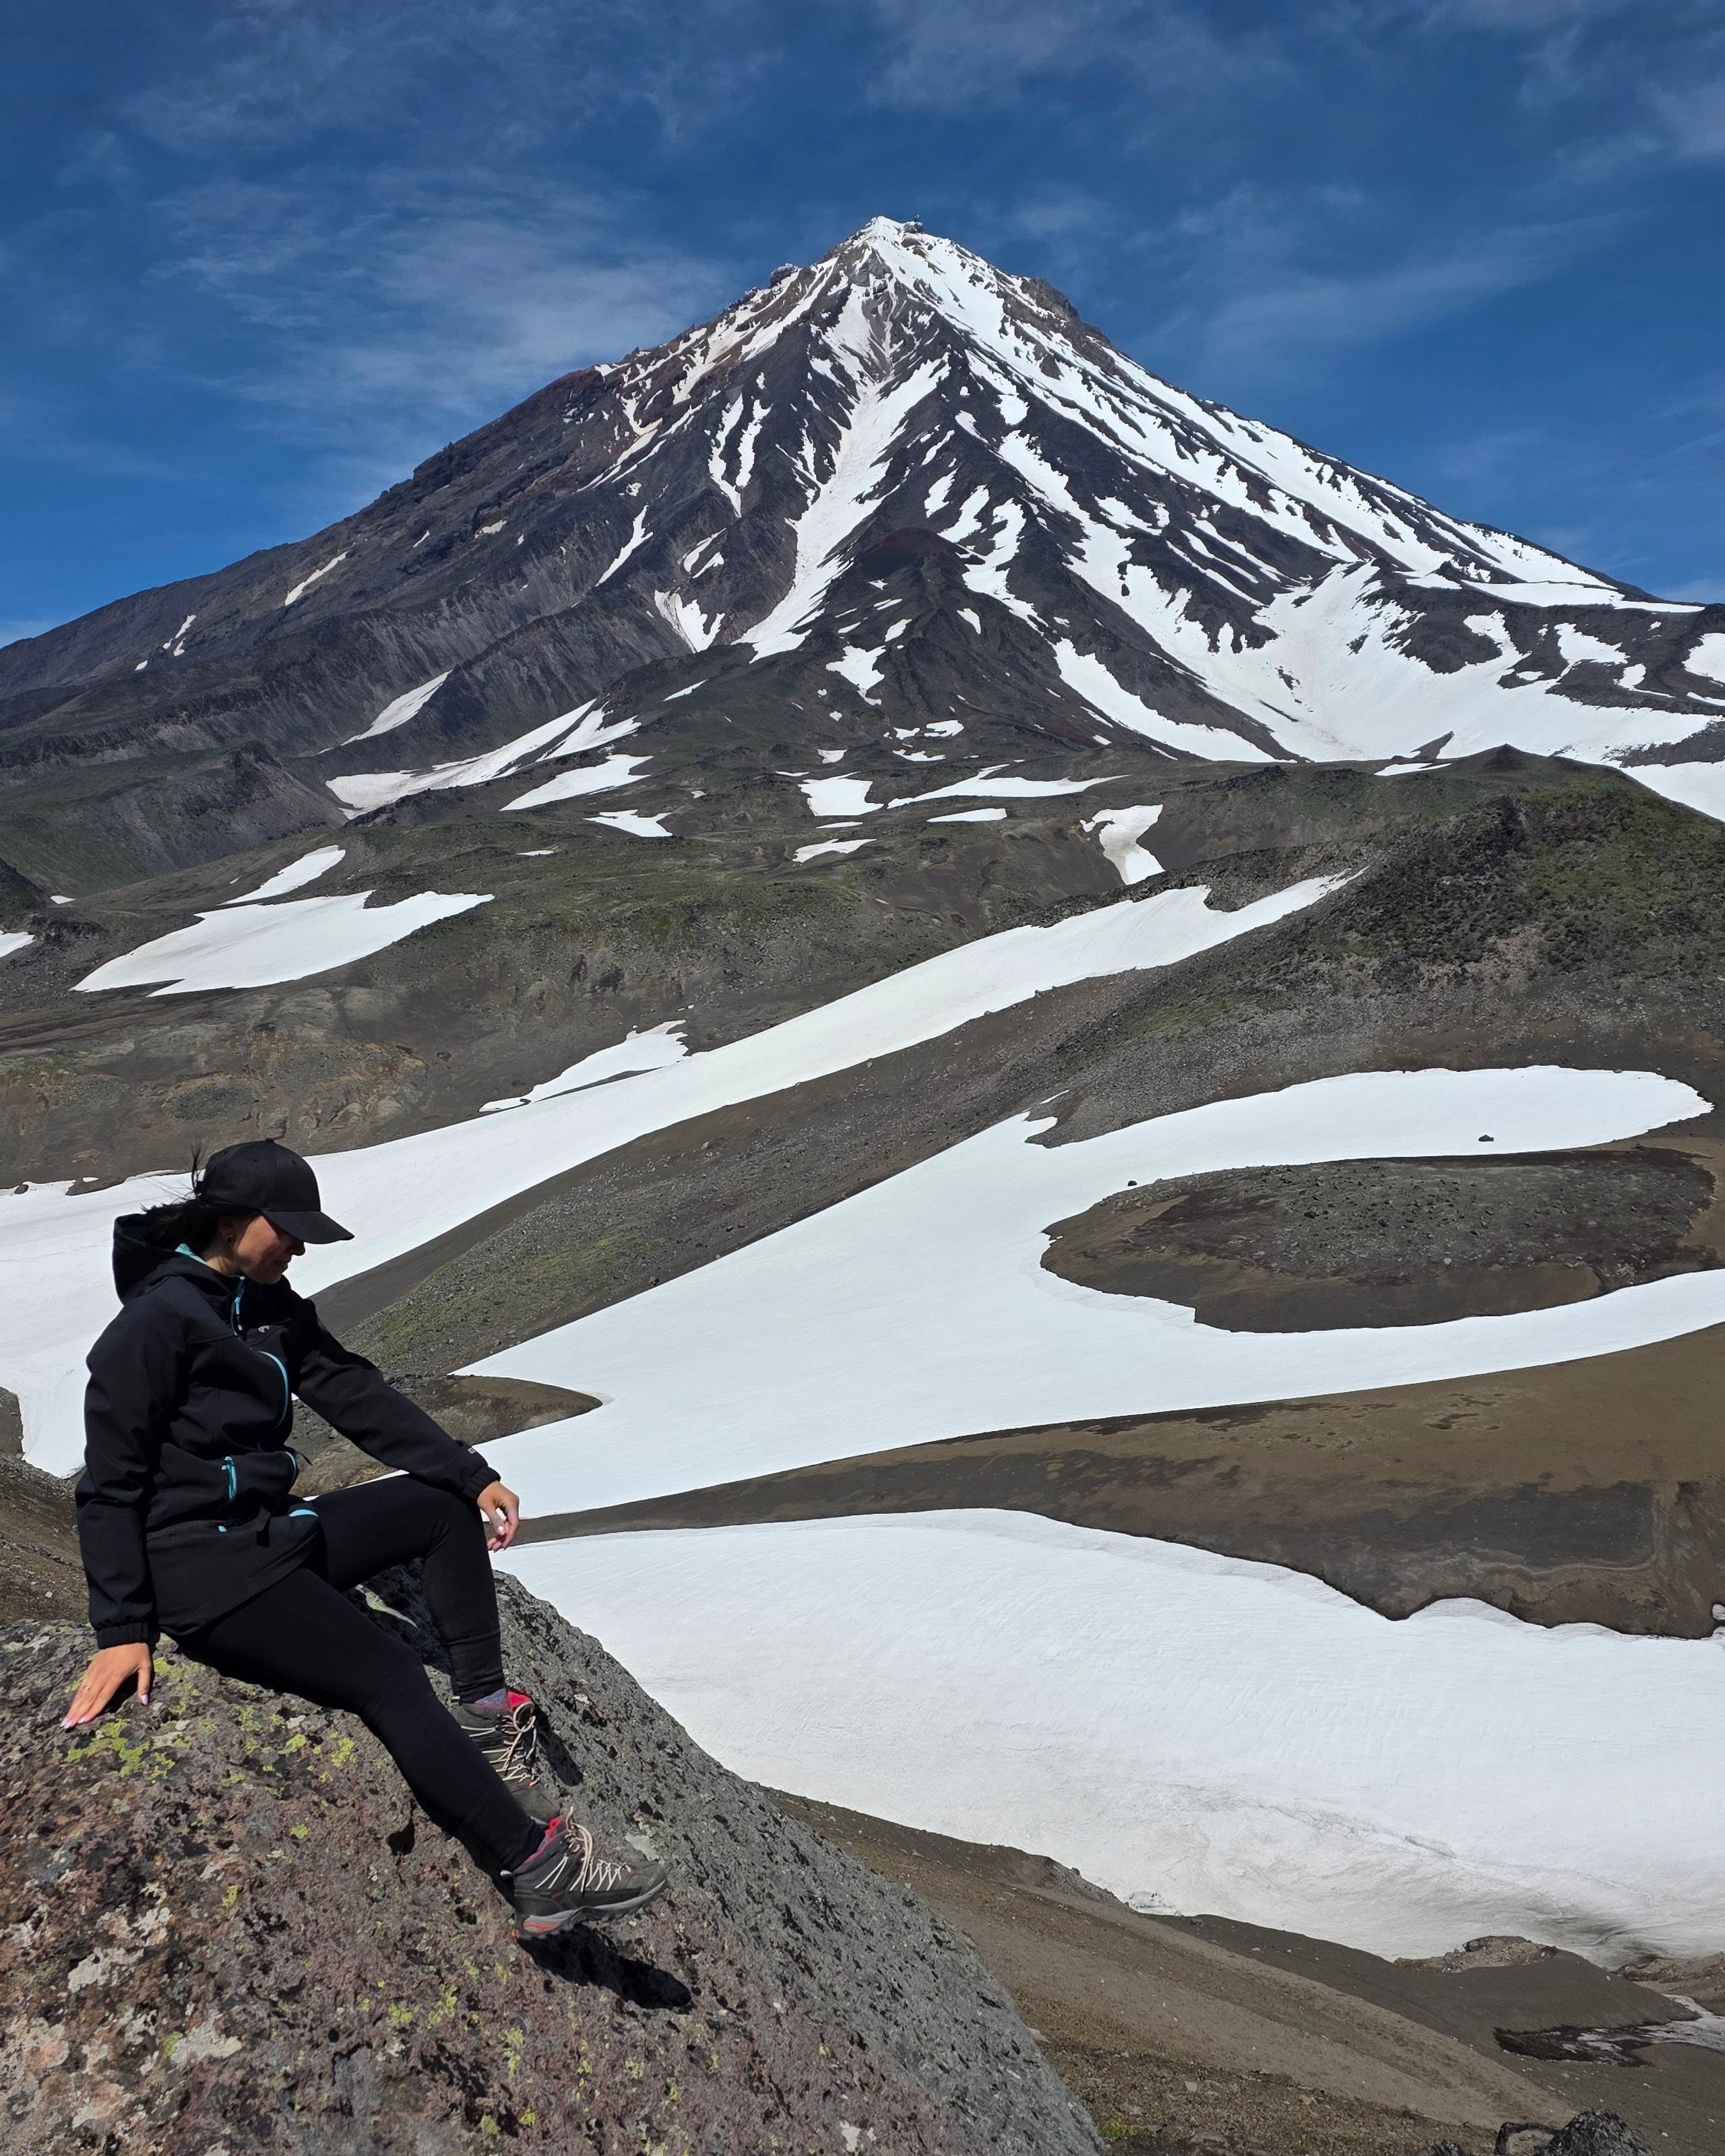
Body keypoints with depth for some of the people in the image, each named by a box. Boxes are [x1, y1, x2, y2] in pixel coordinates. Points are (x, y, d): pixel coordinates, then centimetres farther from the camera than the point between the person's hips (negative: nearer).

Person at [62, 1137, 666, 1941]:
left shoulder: (270, 1304, 8)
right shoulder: (157, 1320, -16)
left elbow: (355, 1393, 4)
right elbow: (110, 1486, -15)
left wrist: (474, 1476, -3)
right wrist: (121, 1630, -16)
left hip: (273, 1530, 9)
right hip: (196, 1565, -9)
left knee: (444, 1505, 5)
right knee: (390, 1677, -19)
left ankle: (485, 1719, -2)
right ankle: (541, 1871, -17)